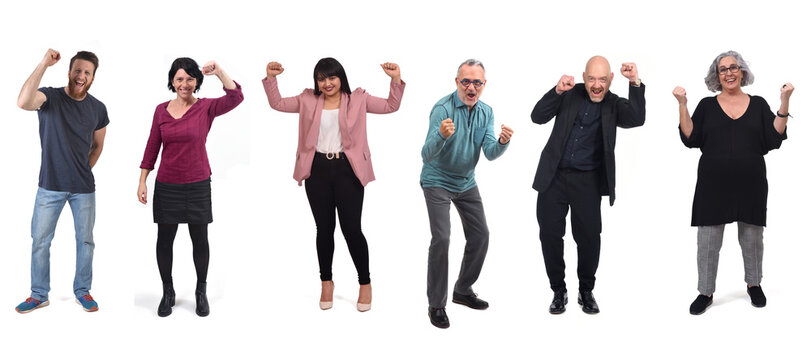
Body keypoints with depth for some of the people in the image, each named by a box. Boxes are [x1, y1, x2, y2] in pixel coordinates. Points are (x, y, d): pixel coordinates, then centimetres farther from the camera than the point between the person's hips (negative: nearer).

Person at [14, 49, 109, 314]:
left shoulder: (98, 109, 0)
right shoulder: (50, 97, -9)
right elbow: (24, 102, -33)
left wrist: (84, 171, 9)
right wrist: (44, 64, -33)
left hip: (83, 188, 2)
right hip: (50, 185, -2)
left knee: (85, 240, 11)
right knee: (40, 240, 7)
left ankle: (82, 291, 27)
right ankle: (39, 295, 24)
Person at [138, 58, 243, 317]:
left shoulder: (206, 108, -5)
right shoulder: (161, 110, 3)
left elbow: (235, 97, -22)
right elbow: (152, 147, 6)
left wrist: (218, 71, -26)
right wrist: (142, 181, 4)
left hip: (198, 185, -2)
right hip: (167, 186, 2)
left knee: (200, 240, 8)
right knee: (165, 239, 9)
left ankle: (201, 292, 25)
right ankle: (168, 292, 26)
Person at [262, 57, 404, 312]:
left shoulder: (358, 100, 6)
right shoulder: (308, 100, 11)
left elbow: (391, 106, 7)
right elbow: (277, 103, 15)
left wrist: (396, 79, -5)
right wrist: (271, 77, 3)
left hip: (347, 170, -2)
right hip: (317, 170, 2)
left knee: (351, 229, -3)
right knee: (324, 228, 11)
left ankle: (365, 283, 14)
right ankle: (326, 282, 27)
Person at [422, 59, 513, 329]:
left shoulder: (486, 112, -2)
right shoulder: (443, 109, -22)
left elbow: (490, 154, -9)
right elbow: (427, 155, -30)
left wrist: (502, 142, -31)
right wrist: (441, 135, -50)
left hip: (466, 182, 6)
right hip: (438, 181, -6)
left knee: (480, 236, 6)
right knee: (441, 239, -16)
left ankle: (463, 291, 25)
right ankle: (436, 304, -4)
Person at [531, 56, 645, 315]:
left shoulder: (614, 105, 4)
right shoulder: (570, 95, 3)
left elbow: (637, 119, -15)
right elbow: (538, 117, -5)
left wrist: (636, 84, -24)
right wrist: (557, 91, -19)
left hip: (587, 181, 0)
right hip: (554, 177, 1)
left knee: (589, 237, 1)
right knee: (550, 235, 3)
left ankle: (586, 291, 23)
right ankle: (559, 291, 20)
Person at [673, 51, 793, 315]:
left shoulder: (758, 104, 7)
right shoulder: (707, 105, 6)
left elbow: (774, 140, -1)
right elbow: (690, 139, -4)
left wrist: (784, 103, -6)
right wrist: (682, 105, -10)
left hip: (750, 184, 1)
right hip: (713, 184, -1)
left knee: (752, 237, 11)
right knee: (708, 241, 1)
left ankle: (753, 285, 32)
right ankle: (705, 292, 14)